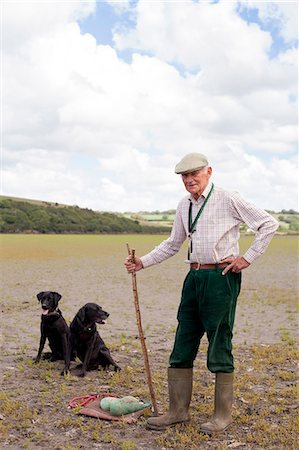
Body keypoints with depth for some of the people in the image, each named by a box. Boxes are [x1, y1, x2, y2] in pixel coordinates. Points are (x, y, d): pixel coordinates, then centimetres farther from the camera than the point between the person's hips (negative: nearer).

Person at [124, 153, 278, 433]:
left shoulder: (228, 200, -6)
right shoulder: (184, 206, 13)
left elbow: (269, 224, -3)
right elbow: (172, 244, 22)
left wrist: (247, 258, -7)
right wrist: (142, 262, 12)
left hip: (222, 277, -7)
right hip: (194, 278, 7)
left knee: (219, 346, 0)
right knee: (182, 345, 7)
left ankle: (223, 415, 12)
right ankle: (178, 410, 18)